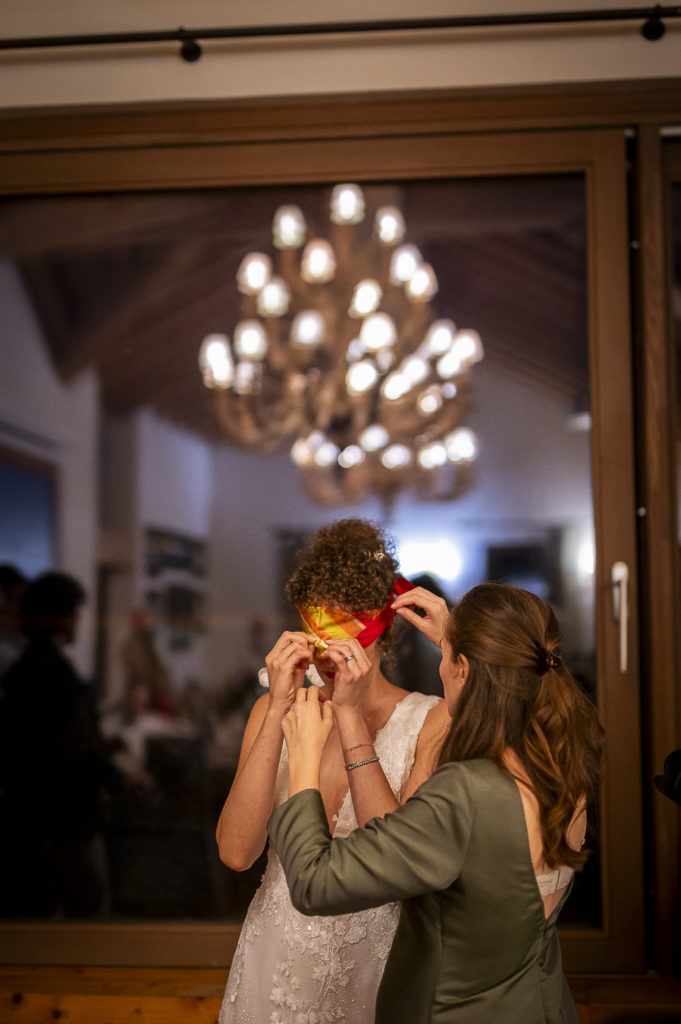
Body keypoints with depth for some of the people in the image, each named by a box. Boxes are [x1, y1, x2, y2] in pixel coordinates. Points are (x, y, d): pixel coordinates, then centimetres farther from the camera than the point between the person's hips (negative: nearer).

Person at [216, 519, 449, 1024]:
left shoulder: (430, 721, -12)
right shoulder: (275, 711, -4)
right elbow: (236, 851, -16)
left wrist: (351, 716, -25)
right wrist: (279, 710, -22)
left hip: (374, 964, -2)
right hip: (278, 959, 3)